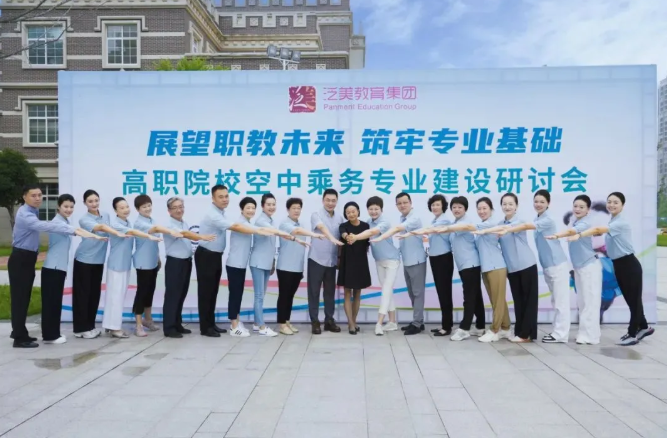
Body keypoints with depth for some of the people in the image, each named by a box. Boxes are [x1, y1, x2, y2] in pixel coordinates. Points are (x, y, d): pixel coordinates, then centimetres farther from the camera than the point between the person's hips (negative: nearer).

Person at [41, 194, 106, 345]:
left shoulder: (65, 222, 14)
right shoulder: (57, 222, -15)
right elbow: (77, 231, -31)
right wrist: (96, 236, -43)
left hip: (60, 267, 9)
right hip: (52, 268, -9)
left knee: (56, 301, 13)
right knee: (50, 301, -2)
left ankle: (54, 333, 21)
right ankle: (49, 336, 4)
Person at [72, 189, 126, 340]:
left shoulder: (106, 216, 4)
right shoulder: (84, 219, -15)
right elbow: (100, 227, -33)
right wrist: (118, 233, -48)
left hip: (99, 261, 6)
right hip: (83, 261, -5)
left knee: (95, 293, 10)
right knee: (82, 294, -1)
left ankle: (90, 326, 22)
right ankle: (81, 328, 9)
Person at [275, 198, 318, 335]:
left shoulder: (300, 225, 14)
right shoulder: (285, 224, -9)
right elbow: (297, 231, -31)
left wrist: (302, 269, 17)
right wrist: (314, 234, -47)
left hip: (297, 268, 7)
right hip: (285, 267, -7)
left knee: (290, 296, 13)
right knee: (284, 295, 0)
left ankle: (287, 322, 21)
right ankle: (282, 324, 7)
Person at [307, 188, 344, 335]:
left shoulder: (339, 218, 8)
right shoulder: (316, 215, -8)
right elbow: (322, 228, -29)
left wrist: (340, 257, 10)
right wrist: (333, 239, -47)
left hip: (332, 261, 4)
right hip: (316, 259, -4)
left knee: (330, 291, 11)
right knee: (314, 291, 2)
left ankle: (329, 320, 21)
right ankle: (315, 321, 11)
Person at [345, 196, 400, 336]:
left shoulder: (384, 223, -24)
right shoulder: (369, 222, 2)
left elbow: (372, 233, -41)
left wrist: (355, 237, -53)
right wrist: (354, 237, -20)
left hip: (391, 260, -8)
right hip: (379, 261, 8)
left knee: (386, 290, -11)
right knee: (387, 290, 12)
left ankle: (379, 323, -14)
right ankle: (392, 322, 20)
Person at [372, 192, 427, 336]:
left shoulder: (414, 219, -18)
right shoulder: (402, 218, 10)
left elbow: (397, 229, -31)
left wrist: (380, 238, -40)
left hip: (416, 261, -8)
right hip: (406, 261, 9)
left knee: (418, 292, -1)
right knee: (412, 293, 13)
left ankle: (417, 323, 4)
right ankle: (417, 322, 22)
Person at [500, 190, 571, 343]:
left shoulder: (548, 220, -18)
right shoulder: (537, 220, 11)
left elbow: (527, 226, -31)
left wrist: (506, 231, -38)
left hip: (557, 265, -9)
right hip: (547, 266, 9)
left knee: (561, 300, -2)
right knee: (556, 300, 15)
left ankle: (560, 335, 2)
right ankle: (557, 331, 24)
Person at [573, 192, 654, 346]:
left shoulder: (621, 222, -21)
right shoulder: (612, 222, 9)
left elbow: (599, 230, -36)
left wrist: (579, 235, -46)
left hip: (629, 265, -9)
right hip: (618, 265, 9)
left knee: (634, 298, 3)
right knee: (630, 299, 18)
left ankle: (632, 334, 11)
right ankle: (643, 327, 35)